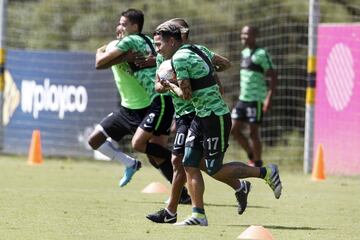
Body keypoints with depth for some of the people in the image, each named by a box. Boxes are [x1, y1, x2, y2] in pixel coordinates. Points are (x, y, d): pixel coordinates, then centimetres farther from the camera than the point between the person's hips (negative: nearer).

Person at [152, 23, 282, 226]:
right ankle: (199, 215, 5)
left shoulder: (180, 58, -15)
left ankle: (266, 173, 5)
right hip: (202, 117, 10)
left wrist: (170, 86, -1)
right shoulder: (196, 51, 13)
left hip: (214, 118, -10)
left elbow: (186, 94, -18)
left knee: (215, 169, -5)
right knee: (190, 164, 5)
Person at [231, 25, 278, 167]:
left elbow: (273, 77, -13)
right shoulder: (244, 53, 13)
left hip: (256, 100, -8)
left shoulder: (261, 54, -11)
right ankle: (251, 156, 22)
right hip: (243, 98, 8)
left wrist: (269, 98, -20)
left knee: (253, 132, -4)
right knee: (234, 130, 5)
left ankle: (257, 164, 7)